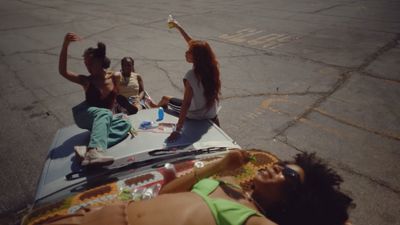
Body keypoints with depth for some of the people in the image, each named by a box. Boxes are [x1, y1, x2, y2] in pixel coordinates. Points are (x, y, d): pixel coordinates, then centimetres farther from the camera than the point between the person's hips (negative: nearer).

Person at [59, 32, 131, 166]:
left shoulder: (115, 77, -4)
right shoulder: (87, 81, -10)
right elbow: (62, 71, -23)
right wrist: (65, 45, -32)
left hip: (101, 118, 4)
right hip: (84, 115, -3)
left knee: (125, 125, -24)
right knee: (104, 113, -35)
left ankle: (88, 149, -40)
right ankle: (93, 152, -60)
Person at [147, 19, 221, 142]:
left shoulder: (191, 76, -30)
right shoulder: (211, 67, -11)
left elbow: (186, 103, -31)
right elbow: (192, 43, 1)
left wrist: (178, 129, -28)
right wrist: (178, 27, 11)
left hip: (195, 116, -5)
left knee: (165, 98, 17)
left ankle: (157, 106, 51)